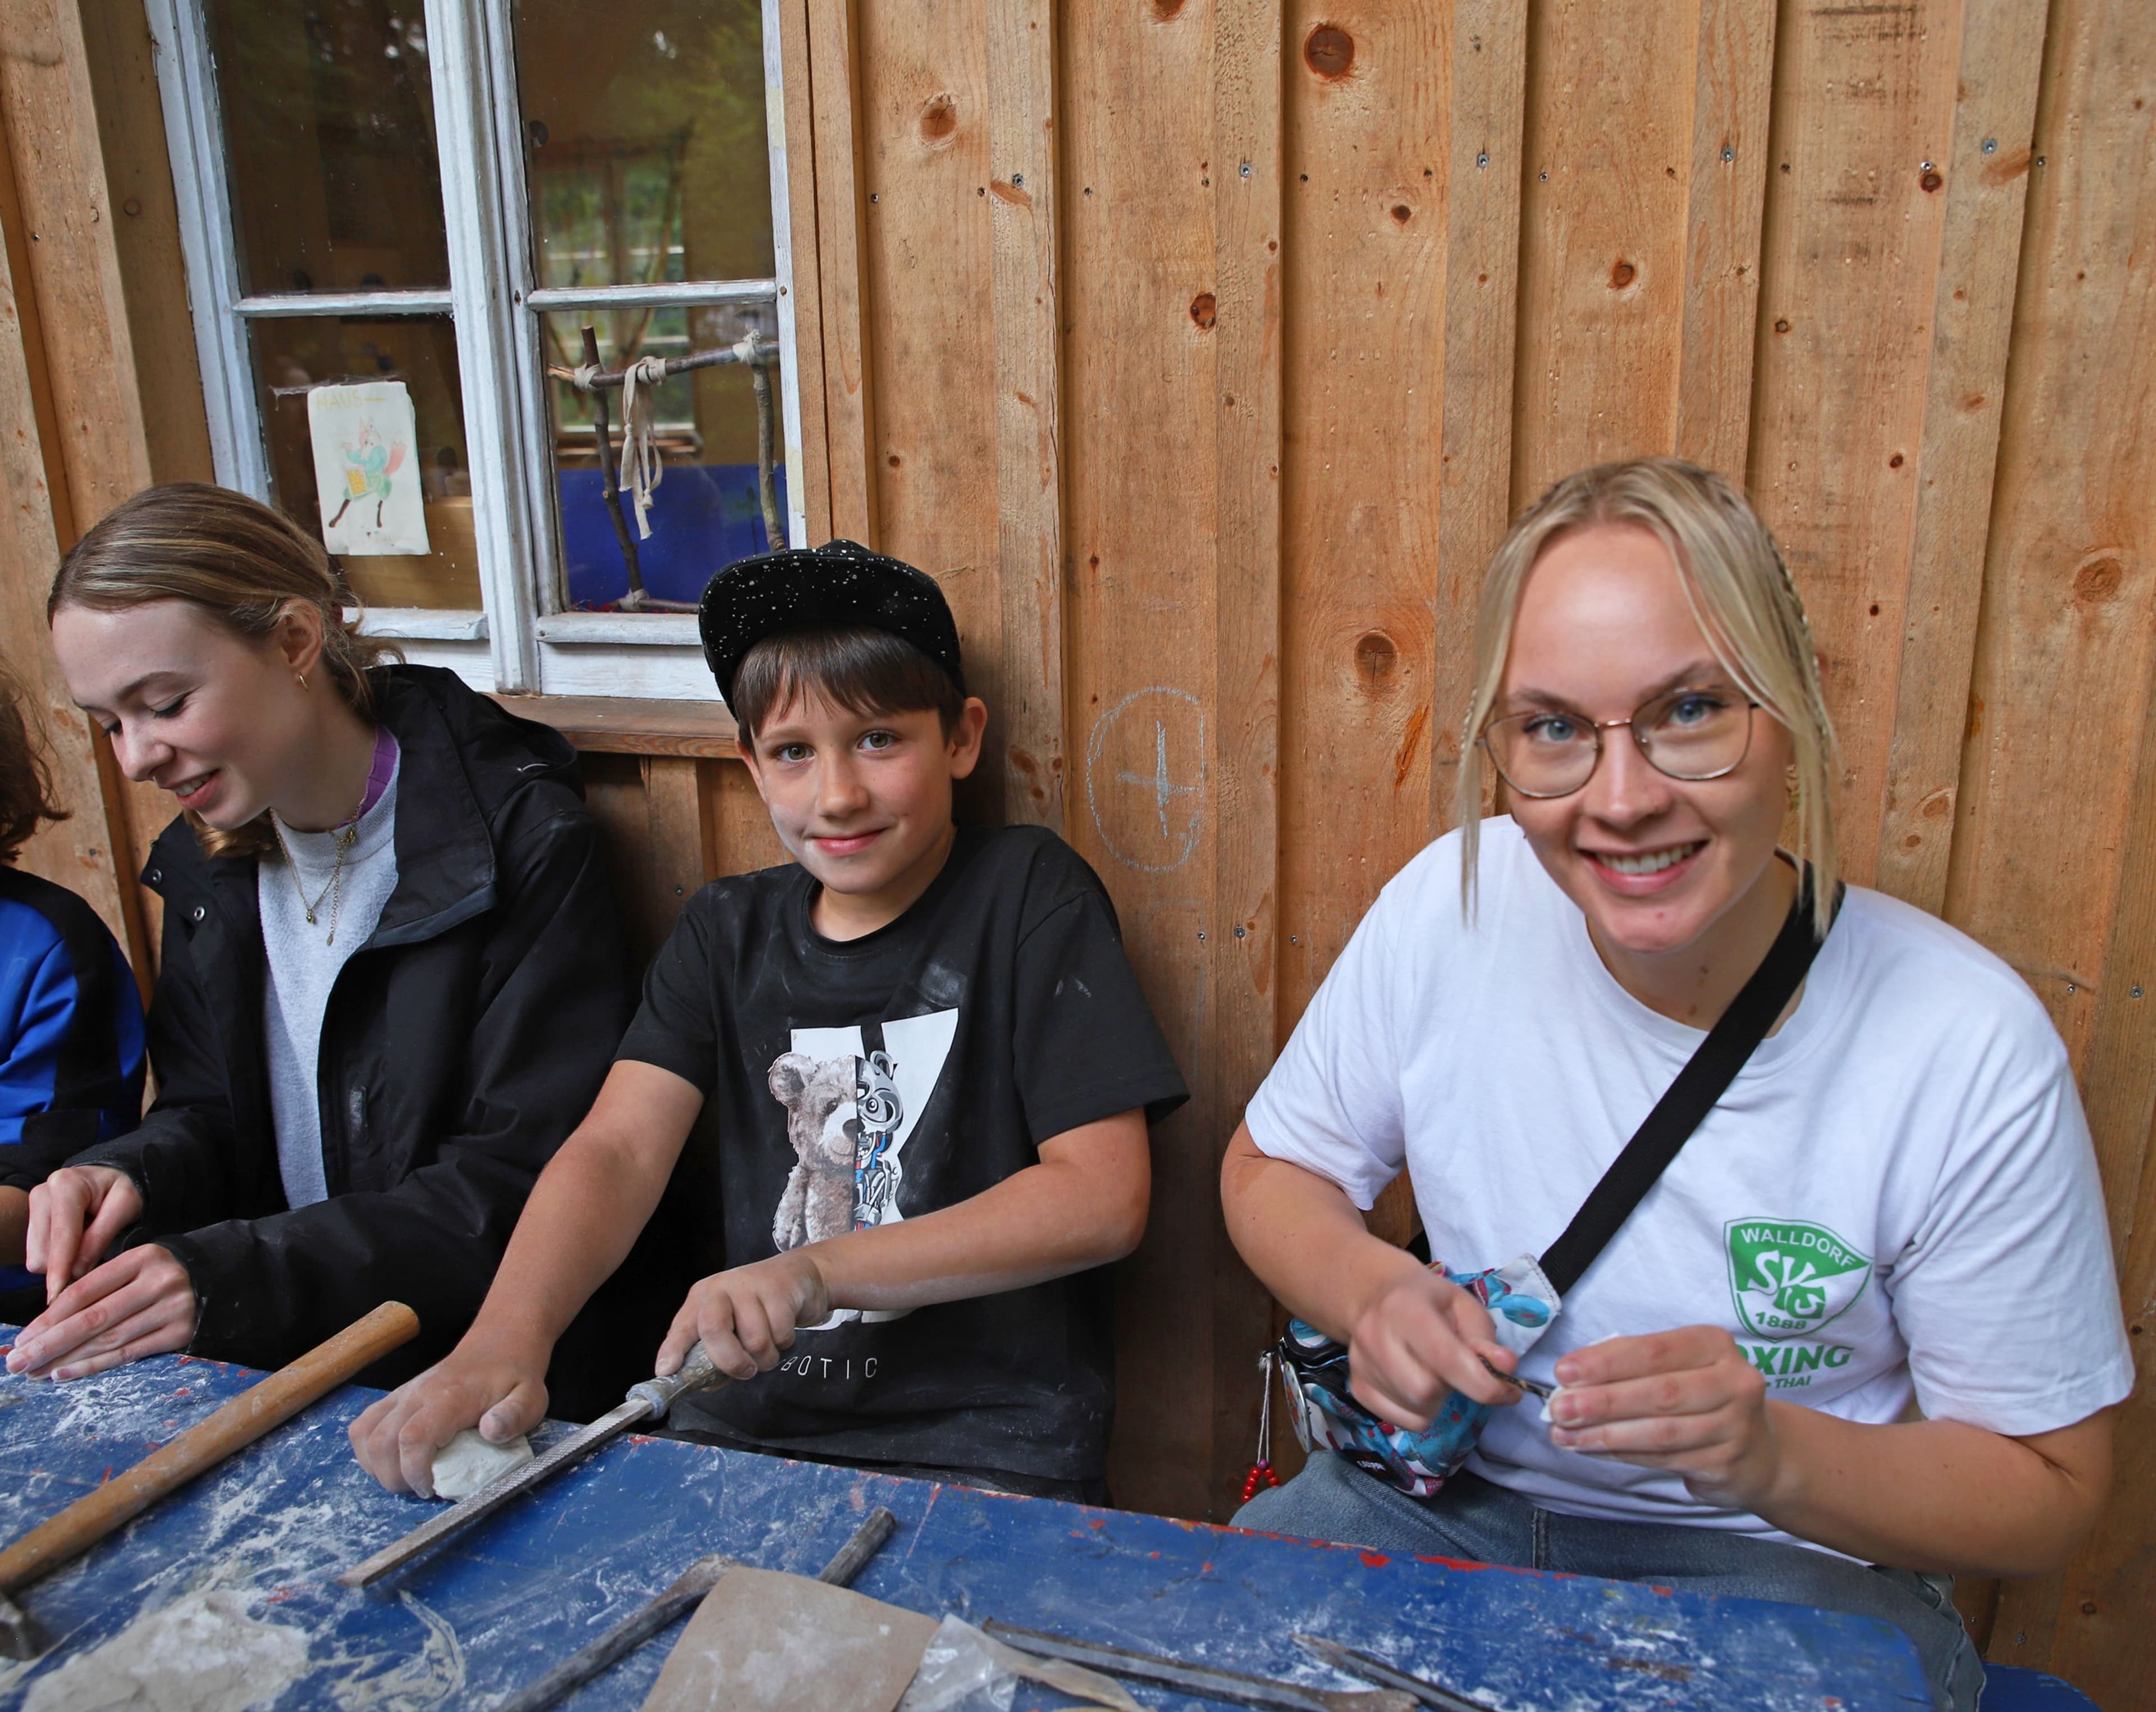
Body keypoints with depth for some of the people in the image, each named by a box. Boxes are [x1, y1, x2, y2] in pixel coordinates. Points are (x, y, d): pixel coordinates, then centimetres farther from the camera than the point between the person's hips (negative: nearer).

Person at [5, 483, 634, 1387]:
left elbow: (525, 1182, -18)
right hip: (274, 1364, 7)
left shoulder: (521, 840, -16)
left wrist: (225, 1276, -25)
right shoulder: (208, 857, 7)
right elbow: (209, 1111, 15)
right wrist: (129, 1174, -9)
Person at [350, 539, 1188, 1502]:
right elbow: (617, 1148, -3)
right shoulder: (727, 933, 10)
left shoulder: (1027, 892, -5)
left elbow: (1105, 1196, -13)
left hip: (991, 1448, -3)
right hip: (754, 1422, 4)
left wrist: (819, 1273, -20)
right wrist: (502, 1342, -23)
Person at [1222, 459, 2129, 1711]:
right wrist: (1367, 1291, -20)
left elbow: (2048, 1491, -8)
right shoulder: (1450, 908, -14)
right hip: (1441, 1495, 1)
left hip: (1793, 1562, 0)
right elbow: (1272, 1170, 2)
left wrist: (1774, 1456, -27)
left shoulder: (1968, 1052, -20)